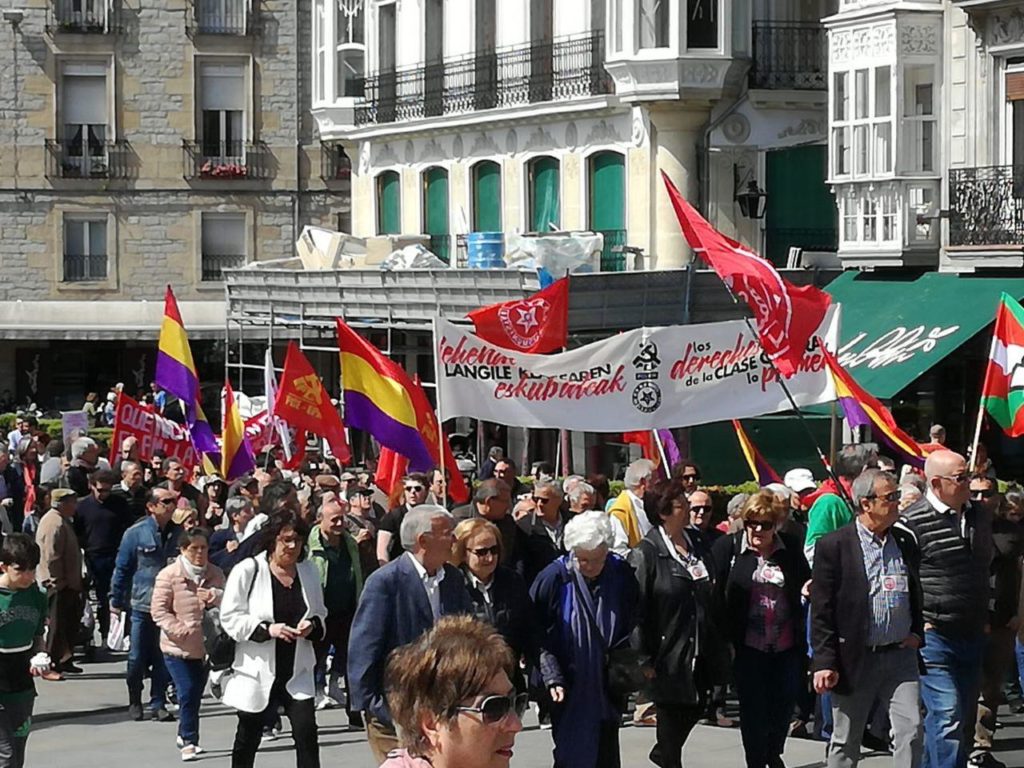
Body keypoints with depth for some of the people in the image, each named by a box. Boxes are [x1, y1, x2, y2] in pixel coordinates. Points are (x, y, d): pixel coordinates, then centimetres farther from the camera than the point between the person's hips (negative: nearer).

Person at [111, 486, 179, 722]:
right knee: (137, 658, 4)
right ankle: (135, 702, 19)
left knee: (164, 658, 4)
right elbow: (122, 568, 1)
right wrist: (116, 601, 1)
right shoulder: (135, 534, -4)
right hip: (142, 605, -2)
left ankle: (158, 704, 13)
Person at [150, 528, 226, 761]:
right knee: (187, 693, -11)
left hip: (204, 647, 4)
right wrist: (179, 629, -23)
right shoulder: (169, 575, -8)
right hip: (178, 648, -4)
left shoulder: (215, 574, 5)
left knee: (195, 694, 14)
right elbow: (158, 609, -10)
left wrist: (215, 596, -23)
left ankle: (185, 736, 31)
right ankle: (189, 741, -3)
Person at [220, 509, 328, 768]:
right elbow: (230, 618, -10)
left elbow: (320, 613, 17)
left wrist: (313, 625, -7)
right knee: (248, 737, 12)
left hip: (297, 672, 3)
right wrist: (267, 630, -22)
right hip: (257, 672, -3)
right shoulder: (247, 571, -10)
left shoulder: (309, 571, 5)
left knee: (306, 731, -13)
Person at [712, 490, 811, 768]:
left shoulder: (791, 549, 4)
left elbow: (806, 584, 19)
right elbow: (716, 594, -4)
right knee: (753, 708, 3)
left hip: (787, 646, 3)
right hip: (748, 647, -3)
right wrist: (726, 639, -10)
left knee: (784, 703, 11)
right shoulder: (727, 547, -3)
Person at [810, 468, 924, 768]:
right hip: (854, 661, -4)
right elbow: (821, 611, -8)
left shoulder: (905, 542, 9)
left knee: (910, 731, -7)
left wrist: (917, 632, 5)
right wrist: (824, 662, -12)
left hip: (900, 655, 4)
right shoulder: (833, 546, -7)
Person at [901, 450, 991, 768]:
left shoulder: (980, 516, 10)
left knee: (963, 716, 12)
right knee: (947, 718, -14)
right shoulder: (911, 522, -12)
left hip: (973, 635, 7)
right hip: (933, 636, -7)